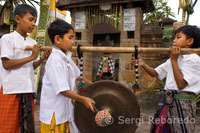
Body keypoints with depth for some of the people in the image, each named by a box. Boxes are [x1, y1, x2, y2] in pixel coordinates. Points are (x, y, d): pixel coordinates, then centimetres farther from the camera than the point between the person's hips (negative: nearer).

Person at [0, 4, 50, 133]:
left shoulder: (33, 42, 10)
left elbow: (32, 66, 12)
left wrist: (42, 59, -8)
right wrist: (31, 57, -16)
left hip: (28, 88, 5)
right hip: (11, 89, -5)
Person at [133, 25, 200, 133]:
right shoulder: (174, 58, 11)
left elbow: (181, 84, -19)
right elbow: (155, 73, 12)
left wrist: (174, 60, -16)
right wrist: (143, 65, -6)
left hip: (183, 103, -7)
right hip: (168, 101, 7)